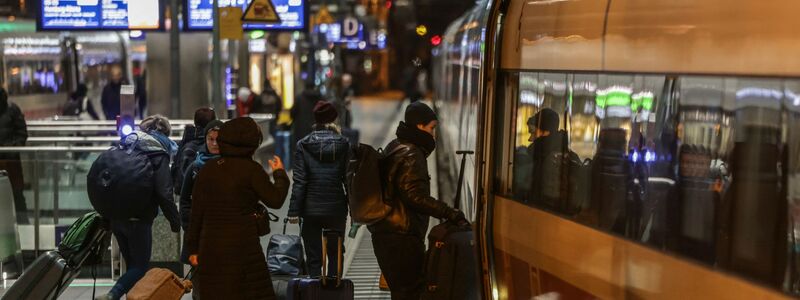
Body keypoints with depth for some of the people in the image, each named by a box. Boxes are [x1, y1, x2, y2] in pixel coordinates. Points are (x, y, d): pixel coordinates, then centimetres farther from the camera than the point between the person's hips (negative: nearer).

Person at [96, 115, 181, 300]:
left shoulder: (125, 147, 12)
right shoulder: (158, 155, -7)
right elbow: (164, 193, -15)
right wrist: (175, 221, -7)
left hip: (116, 217, 6)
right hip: (139, 219, -6)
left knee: (132, 264, 18)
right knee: (141, 266, 1)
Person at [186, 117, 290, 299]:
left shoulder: (208, 169, 5)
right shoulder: (251, 170, -8)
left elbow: (196, 211, 6)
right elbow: (275, 201, -5)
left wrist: (193, 248, 12)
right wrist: (280, 174, 11)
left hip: (211, 248, 4)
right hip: (243, 248, -4)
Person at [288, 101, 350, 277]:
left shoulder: (304, 145, -6)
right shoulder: (343, 144, -3)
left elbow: (299, 181, -8)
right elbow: (348, 177, -1)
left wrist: (294, 210, -6)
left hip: (311, 209, -1)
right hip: (336, 208, 1)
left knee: (313, 256, 7)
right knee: (335, 252, 15)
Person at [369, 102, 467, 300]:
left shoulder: (393, 149, 18)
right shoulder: (411, 155, -13)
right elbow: (415, 196, -23)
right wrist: (448, 213, -24)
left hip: (384, 234, 10)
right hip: (403, 237, -10)